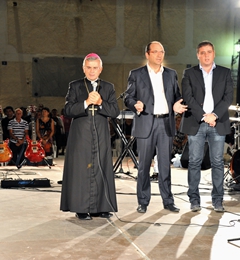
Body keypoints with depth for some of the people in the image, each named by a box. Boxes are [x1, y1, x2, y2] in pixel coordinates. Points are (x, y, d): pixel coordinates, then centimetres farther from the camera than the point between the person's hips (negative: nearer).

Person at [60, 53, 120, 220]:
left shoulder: (108, 87, 11)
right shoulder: (75, 86, 6)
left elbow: (115, 112, 2)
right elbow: (68, 110, -5)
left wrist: (100, 103, -13)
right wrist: (86, 103, -17)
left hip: (101, 136, 2)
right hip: (80, 135, -2)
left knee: (101, 170, 3)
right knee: (81, 170, -2)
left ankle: (101, 207, 10)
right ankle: (81, 208, 4)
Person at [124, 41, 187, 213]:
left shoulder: (171, 74, 14)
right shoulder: (136, 74, 4)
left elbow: (177, 95, 17)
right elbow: (128, 98, 2)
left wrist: (176, 105, -5)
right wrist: (136, 105, -19)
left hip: (166, 123, 3)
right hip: (146, 124, -2)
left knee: (165, 164, 6)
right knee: (144, 165, 2)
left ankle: (168, 201, 15)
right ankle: (143, 202, 12)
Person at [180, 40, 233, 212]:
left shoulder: (225, 73, 11)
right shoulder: (189, 74, 7)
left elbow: (228, 97, 1)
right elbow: (188, 98, -3)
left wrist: (214, 115, -12)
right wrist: (204, 116, -13)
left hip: (218, 124, 1)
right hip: (196, 124, -1)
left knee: (218, 162, 2)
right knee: (195, 162, 0)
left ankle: (218, 200, 10)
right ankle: (194, 200, 7)